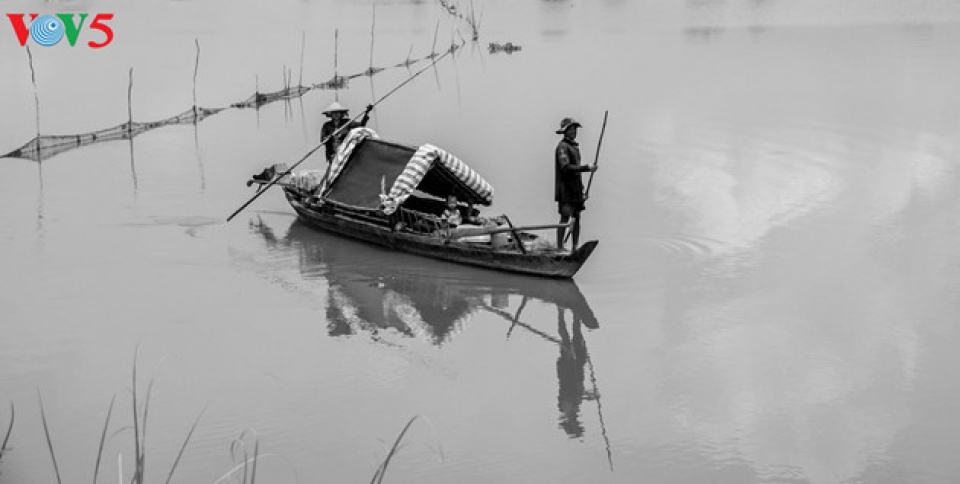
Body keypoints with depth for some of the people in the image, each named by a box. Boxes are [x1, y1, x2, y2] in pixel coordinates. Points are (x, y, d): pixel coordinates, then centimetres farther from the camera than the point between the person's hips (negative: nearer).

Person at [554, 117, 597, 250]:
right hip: (566, 188, -9)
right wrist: (587, 168, -21)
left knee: (577, 217, 7)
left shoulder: (575, 146, 18)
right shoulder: (562, 147, -10)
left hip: (576, 188, 9)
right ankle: (559, 247, -8)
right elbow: (566, 168, -21)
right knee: (565, 218, -10)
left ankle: (575, 247, 10)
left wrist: (581, 189, 19)